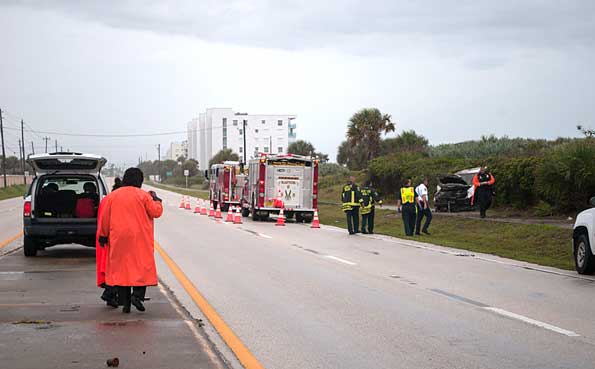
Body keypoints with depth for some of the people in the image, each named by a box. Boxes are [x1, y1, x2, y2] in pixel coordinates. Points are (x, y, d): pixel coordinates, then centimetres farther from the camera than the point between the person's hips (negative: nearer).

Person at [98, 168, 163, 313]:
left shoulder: (112, 196, 4)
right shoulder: (143, 195, -5)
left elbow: (104, 218, 6)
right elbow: (156, 212, -5)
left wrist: (103, 236, 14)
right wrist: (155, 199, 12)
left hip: (118, 239, 3)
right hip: (140, 239, -3)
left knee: (121, 268, 7)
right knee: (142, 266, 5)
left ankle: (125, 302, 5)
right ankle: (137, 295, -13)